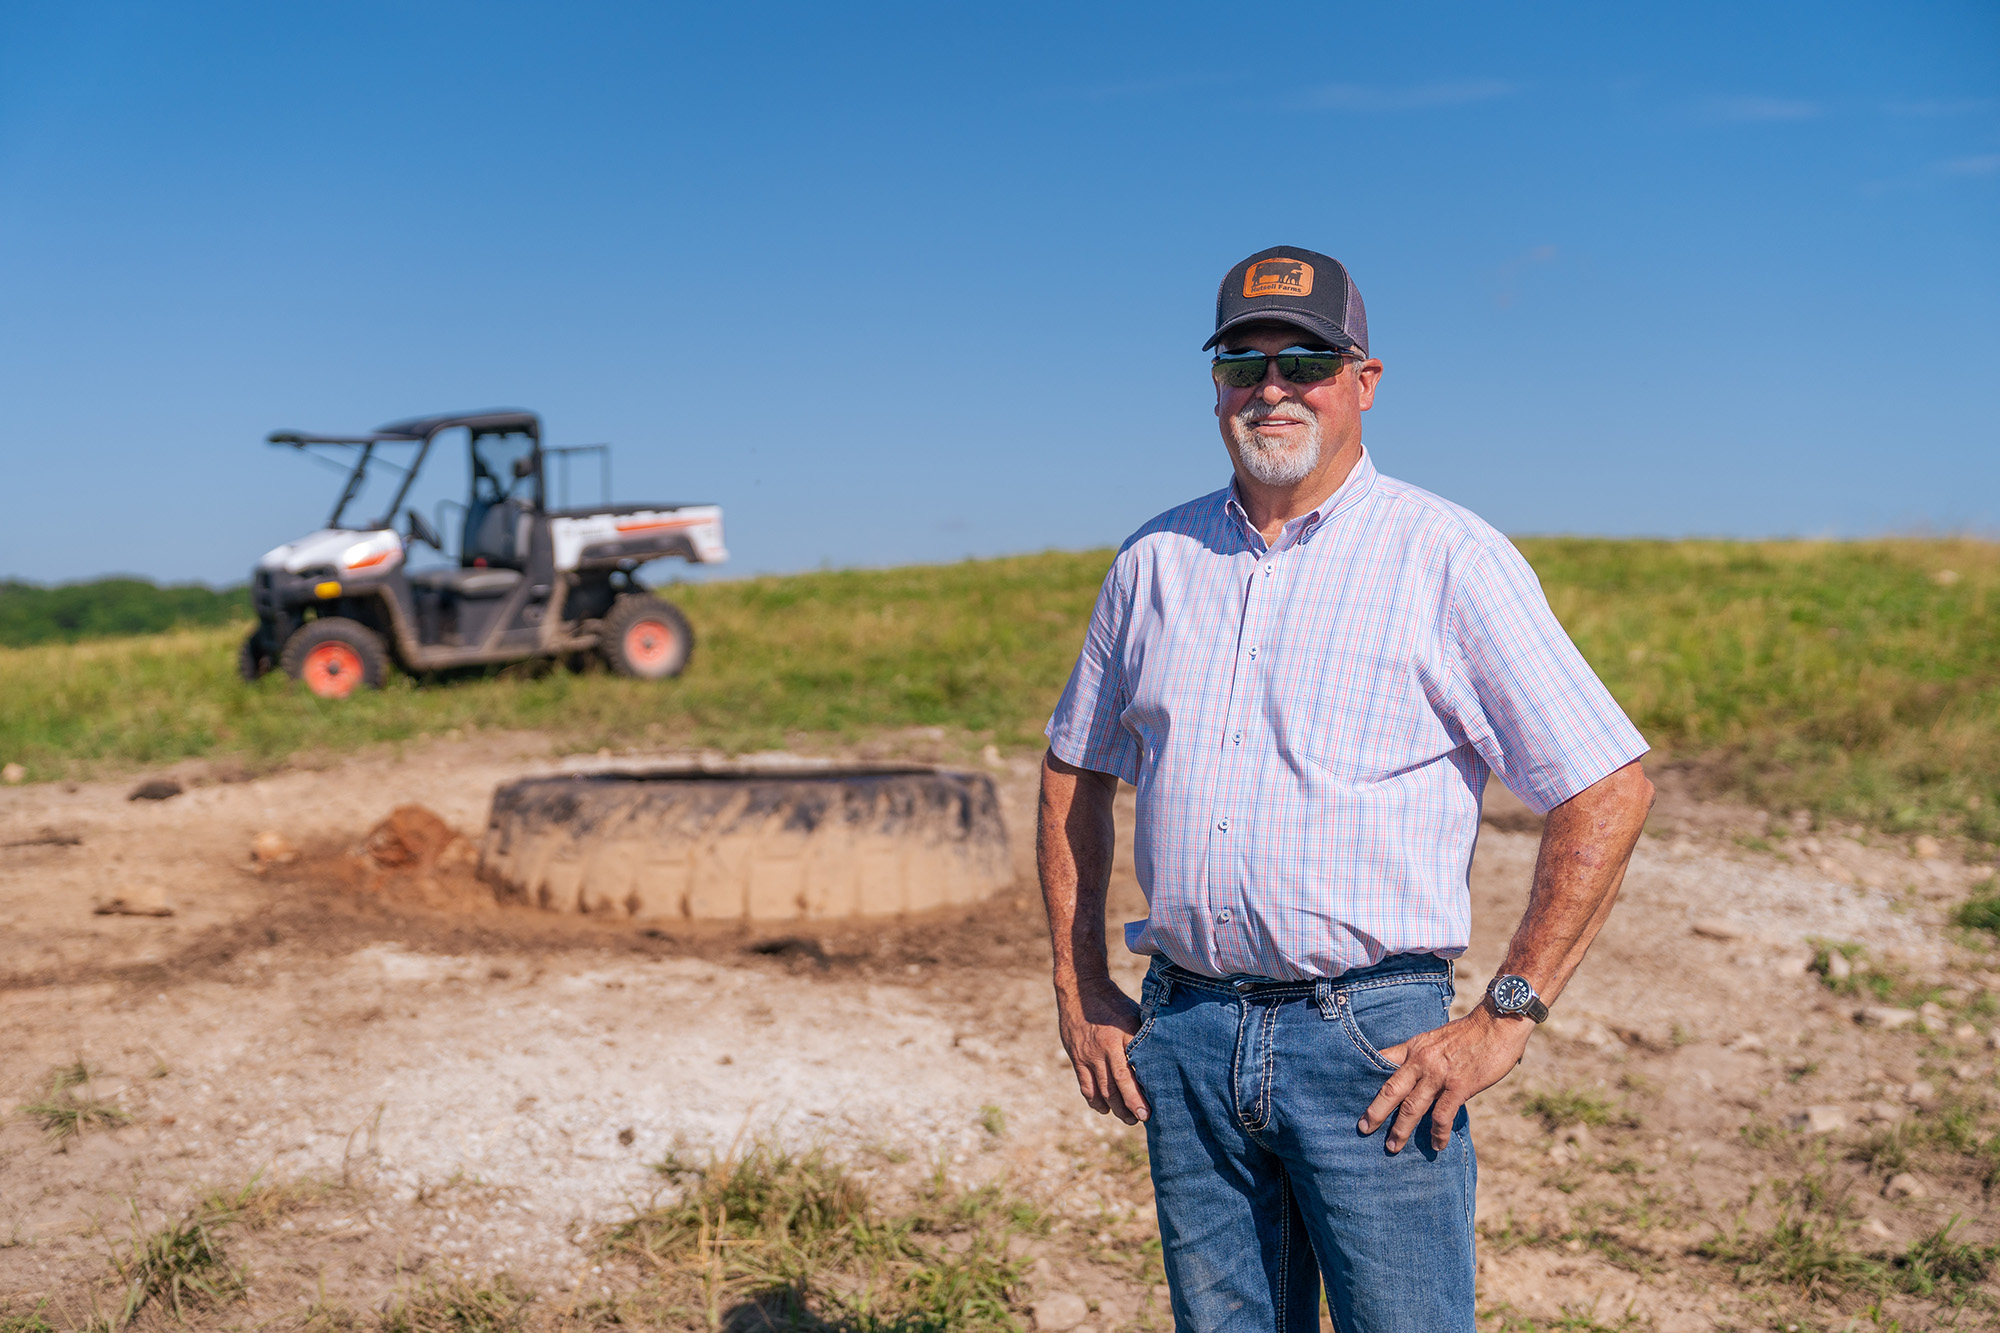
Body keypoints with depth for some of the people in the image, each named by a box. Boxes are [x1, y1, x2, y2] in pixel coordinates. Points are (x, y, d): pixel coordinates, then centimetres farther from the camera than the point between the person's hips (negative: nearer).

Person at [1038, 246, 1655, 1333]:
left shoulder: (1447, 556, -5)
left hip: (1371, 1034, -4)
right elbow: (1075, 771, 18)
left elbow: (1608, 790, -7)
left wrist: (1505, 1018, -10)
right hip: (1183, 1032, 4)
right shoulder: (1155, 560, 9)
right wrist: (1078, 989, 11)